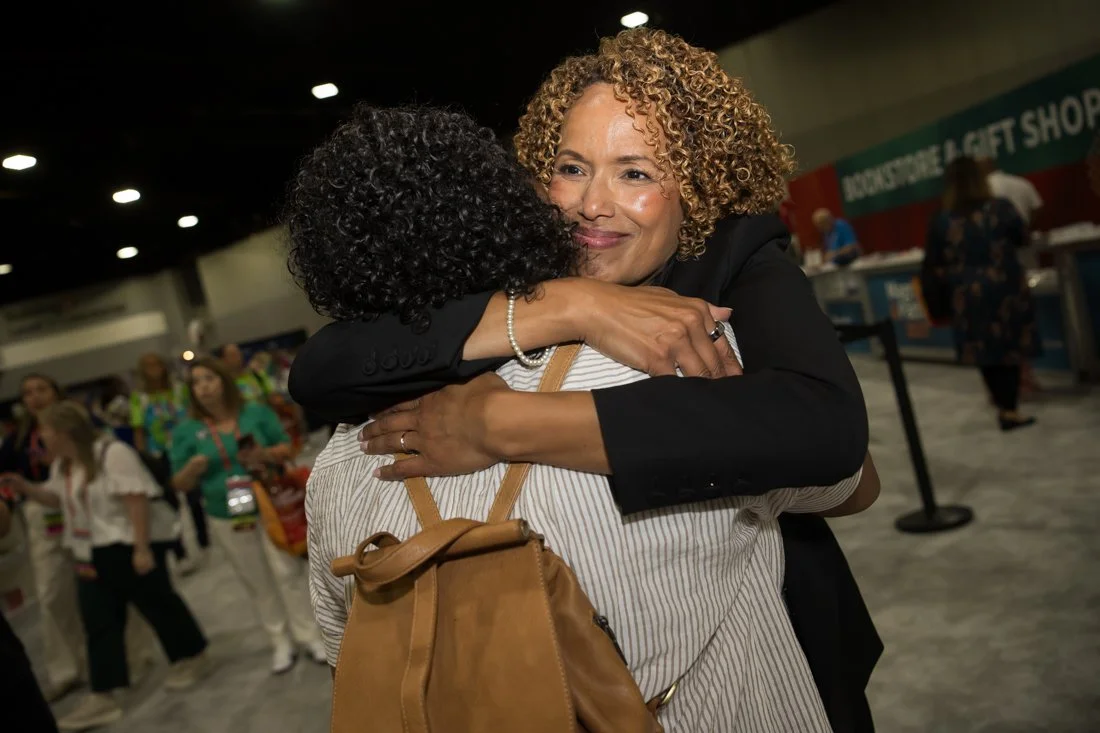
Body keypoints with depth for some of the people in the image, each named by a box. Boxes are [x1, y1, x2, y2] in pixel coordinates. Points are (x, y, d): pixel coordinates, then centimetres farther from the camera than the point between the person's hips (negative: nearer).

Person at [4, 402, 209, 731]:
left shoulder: (112, 453, -20)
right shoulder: (62, 464, 9)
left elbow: (136, 500, -24)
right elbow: (56, 498, 24)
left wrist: (142, 548, -27)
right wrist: (24, 487, 6)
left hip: (128, 545, -8)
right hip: (92, 553, 8)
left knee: (156, 603, 5)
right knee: (98, 621, 4)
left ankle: (193, 657, 26)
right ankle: (102, 696, 7)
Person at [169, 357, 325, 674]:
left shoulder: (257, 412, -3)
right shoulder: (186, 431, -1)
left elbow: (287, 449, 1)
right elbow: (180, 484, 1)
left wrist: (265, 454, -19)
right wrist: (193, 468, -21)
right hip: (228, 520, 1)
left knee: (288, 572, 2)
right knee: (258, 584, 9)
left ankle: (310, 635, 15)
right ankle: (281, 643, 22)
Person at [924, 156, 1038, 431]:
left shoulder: (940, 220, -8)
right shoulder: (1001, 208, -8)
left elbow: (933, 264, -2)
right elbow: (1022, 238, 8)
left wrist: (949, 287, 12)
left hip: (966, 294, 1)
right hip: (1004, 288, -1)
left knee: (984, 351, 13)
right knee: (1009, 347, 8)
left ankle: (1004, 405, 23)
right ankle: (1009, 410, 9)